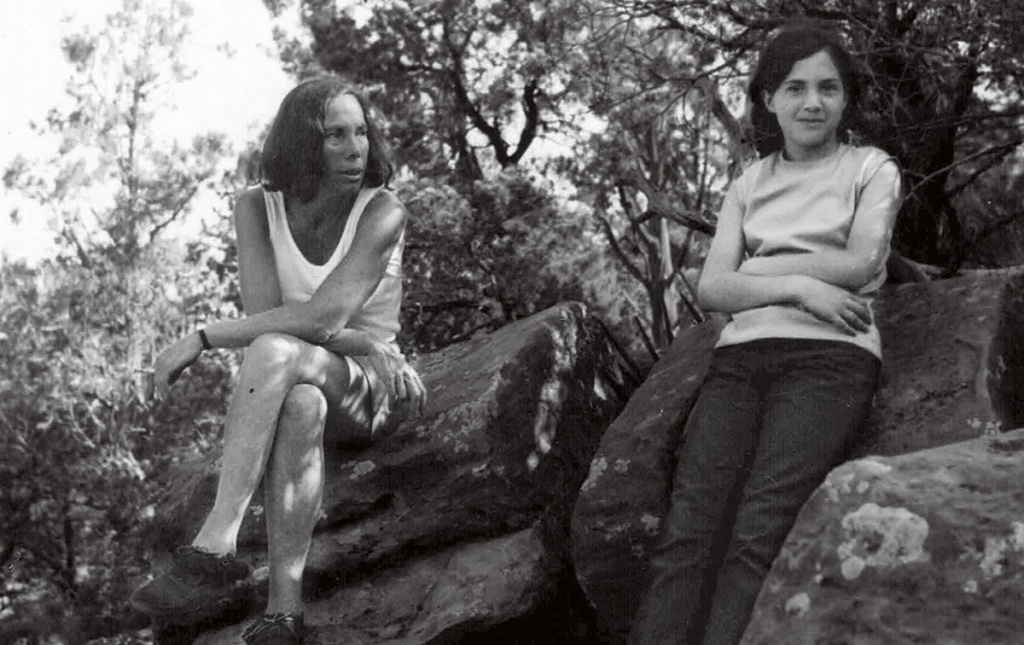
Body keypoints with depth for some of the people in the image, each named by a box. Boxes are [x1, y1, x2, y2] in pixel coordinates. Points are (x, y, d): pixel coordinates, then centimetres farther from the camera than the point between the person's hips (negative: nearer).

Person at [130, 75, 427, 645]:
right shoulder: (257, 208, -1)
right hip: (287, 384, 2)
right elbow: (265, 313, -11)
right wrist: (355, 340, -22)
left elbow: (321, 315, -25)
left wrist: (204, 338, -25)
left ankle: (216, 550, -45)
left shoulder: (382, 213, -13)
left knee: (274, 350, -37)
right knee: (301, 406, -39)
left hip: (374, 390, -2)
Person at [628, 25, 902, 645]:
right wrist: (797, 286, -6)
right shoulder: (749, 185, 23)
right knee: (687, 529, -20)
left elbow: (860, 263, -1)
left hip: (831, 355, -3)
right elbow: (711, 287, 10)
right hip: (743, 355, 3)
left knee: (757, 534, -26)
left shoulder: (872, 169, 15)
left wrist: (756, 268, 6)